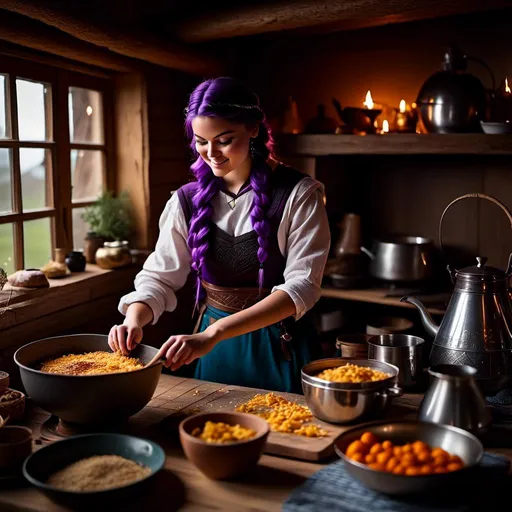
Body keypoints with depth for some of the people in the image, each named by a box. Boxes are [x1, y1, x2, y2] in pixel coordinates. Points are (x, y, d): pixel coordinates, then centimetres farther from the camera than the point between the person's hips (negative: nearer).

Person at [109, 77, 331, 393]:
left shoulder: (298, 194, -13)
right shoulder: (188, 201, -1)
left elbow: (302, 286, -21)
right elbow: (159, 277, 0)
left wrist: (214, 333, -31)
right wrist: (134, 319, -24)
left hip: (281, 351, -3)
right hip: (214, 349, 3)